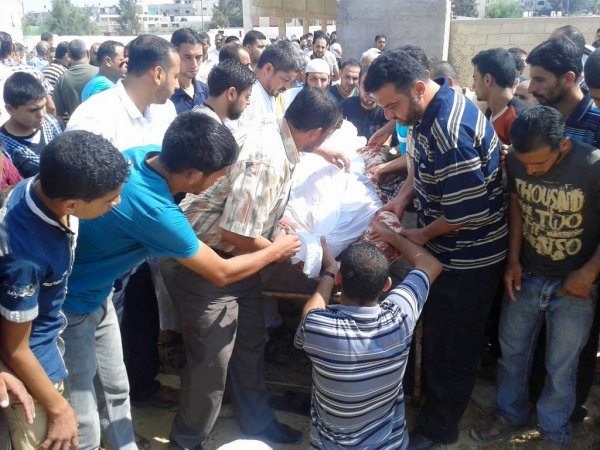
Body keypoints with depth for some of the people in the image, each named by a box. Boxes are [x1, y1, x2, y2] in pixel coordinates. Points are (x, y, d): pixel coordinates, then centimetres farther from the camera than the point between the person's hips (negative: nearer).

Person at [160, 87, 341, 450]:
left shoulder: (276, 136, 0)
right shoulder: (266, 159, -30)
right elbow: (236, 234, -30)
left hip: (236, 257, 9)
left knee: (251, 344, 19)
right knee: (212, 359, 3)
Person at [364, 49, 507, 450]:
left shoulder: (449, 131, -32)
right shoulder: (431, 109, -1)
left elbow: (468, 213, -29)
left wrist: (421, 235, -13)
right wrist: (402, 198, -2)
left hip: (468, 259, -9)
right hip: (449, 251, 9)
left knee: (455, 346, 10)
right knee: (437, 335, 23)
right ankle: (433, 403, 45)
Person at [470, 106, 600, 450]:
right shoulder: (516, 161, -13)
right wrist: (513, 259, -1)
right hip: (525, 276, 4)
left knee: (560, 368, 12)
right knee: (512, 352, 19)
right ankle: (510, 414, 43)